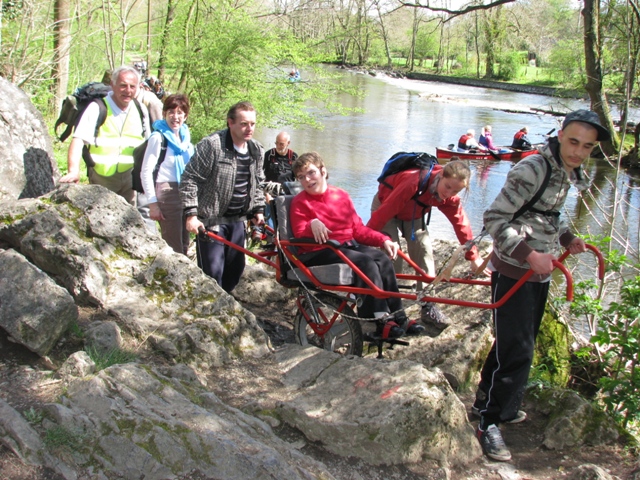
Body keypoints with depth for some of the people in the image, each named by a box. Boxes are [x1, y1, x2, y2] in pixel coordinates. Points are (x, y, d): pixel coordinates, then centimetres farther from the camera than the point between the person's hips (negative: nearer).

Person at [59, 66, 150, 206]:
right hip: (100, 179, -3)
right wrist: (73, 171, -33)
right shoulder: (97, 109, -10)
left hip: (129, 178, 3)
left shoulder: (141, 111, 5)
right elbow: (78, 140, -19)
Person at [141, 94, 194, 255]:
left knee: (184, 247, 13)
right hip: (167, 195, -7)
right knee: (173, 249, -4)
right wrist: (153, 203, -15)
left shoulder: (186, 135, 9)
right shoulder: (158, 137, -11)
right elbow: (146, 172, -12)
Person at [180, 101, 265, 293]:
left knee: (236, 267, 13)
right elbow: (190, 179, -15)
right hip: (212, 219, -7)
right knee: (212, 271, -7)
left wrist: (258, 209, 13)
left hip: (237, 219, 7)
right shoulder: (212, 145, -16)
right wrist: (191, 214, -19)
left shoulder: (257, 151, 5)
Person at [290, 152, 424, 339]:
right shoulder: (300, 202, 0)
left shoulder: (342, 196, 14)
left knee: (383, 258, -20)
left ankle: (397, 316, -15)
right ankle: (379, 320, -26)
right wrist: (312, 224, -33)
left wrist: (384, 240, 2)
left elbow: (359, 229, 15)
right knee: (366, 262, -28)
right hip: (319, 252, -6)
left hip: (348, 246, 6)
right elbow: (300, 236, -12)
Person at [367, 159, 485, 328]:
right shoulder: (415, 182, -41)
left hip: (413, 215, 5)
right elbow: (386, 210, -38)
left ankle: (428, 307, -1)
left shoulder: (449, 197, -21)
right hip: (386, 207, -5)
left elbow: (461, 223, -14)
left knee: (424, 251, -7)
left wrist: (474, 257, -14)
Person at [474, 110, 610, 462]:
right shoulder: (532, 169, -21)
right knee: (517, 350, -7)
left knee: (516, 342, 19)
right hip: (513, 271, -9)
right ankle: (489, 422, 5)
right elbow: (495, 220, -24)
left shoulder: (568, 174, 7)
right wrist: (530, 254, -31)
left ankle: (488, 399, 36)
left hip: (539, 273, 9)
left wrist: (566, 238, 4)